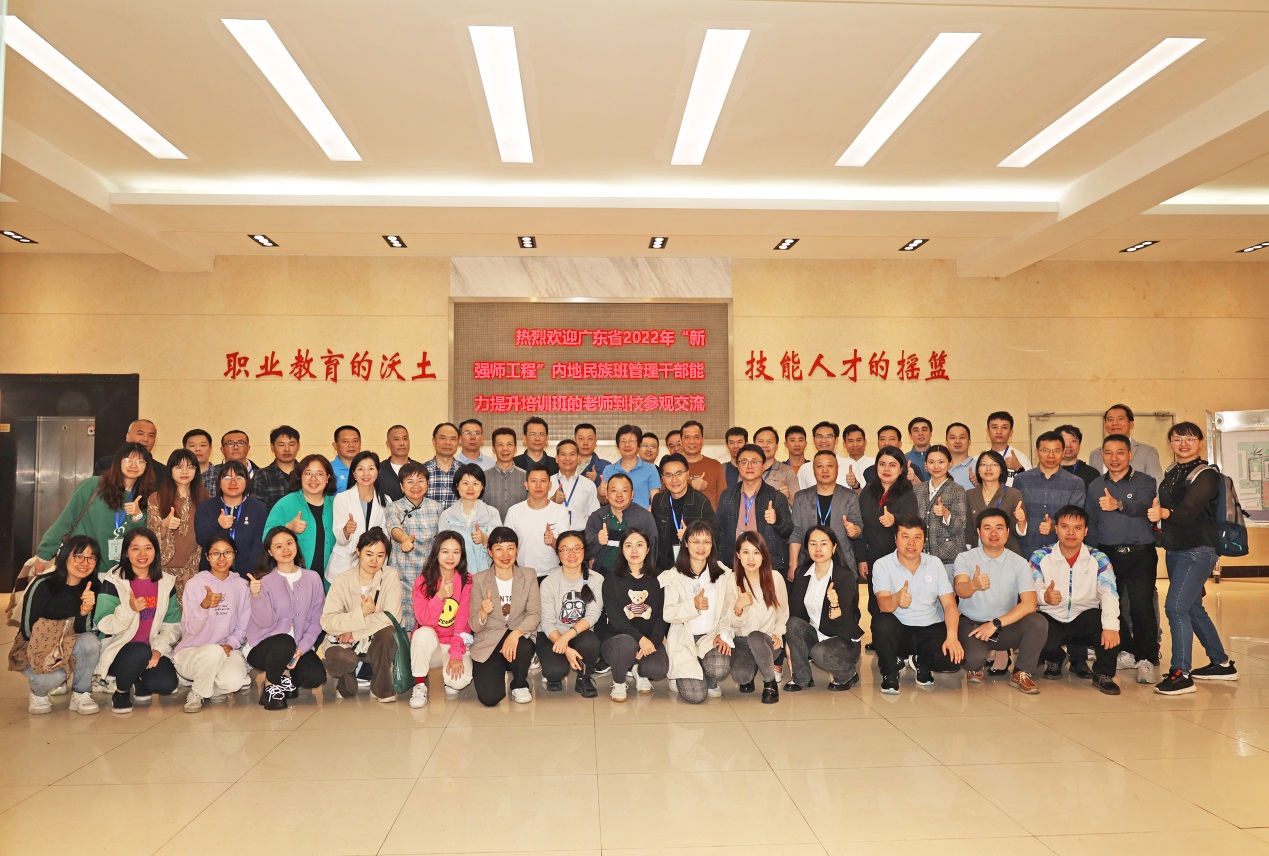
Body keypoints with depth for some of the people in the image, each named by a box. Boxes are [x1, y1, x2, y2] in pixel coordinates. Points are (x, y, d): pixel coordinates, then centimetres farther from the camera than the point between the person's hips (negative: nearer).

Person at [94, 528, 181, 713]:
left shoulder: (166, 583, 6)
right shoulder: (113, 582, -5)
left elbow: (173, 624, 4)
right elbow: (104, 625, -12)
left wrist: (158, 648, -12)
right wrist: (129, 609, -29)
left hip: (153, 652, 3)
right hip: (118, 650, -3)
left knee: (167, 684, -23)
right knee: (141, 651, -36)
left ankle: (140, 681, 14)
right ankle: (121, 692, -4)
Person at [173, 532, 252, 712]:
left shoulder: (242, 586, 5)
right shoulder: (195, 584, -4)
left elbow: (244, 625, 7)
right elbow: (190, 629, -10)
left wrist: (230, 644, -13)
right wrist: (205, 605, -29)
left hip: (227, 650, 2)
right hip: (190, 652, -2)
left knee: (234, 681, -31)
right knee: (214, 652, -38)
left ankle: (215, 687, 8)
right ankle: (197, 694, -7)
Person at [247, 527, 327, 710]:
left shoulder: (312, 579, 2)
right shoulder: (263, 580, -7)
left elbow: (316, 620, 2)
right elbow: (264, 622, -16)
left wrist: (302, 648, -11)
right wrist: (257, 596, -32)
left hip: (299, 648, 3)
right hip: (263, 647, -3)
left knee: (316, 676, -24)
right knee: (285, 642, -36)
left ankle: (283, 677, 9)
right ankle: (270, 686, -6)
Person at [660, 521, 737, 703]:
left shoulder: (724, 575, 7)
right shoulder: (673, 576, 0)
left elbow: (729, 611, 3)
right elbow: (667, 614, -9)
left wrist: (724, 634, -14)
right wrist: (693, 605, -25)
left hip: (711, 636, 2)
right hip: (683, 639, -2)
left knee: (720, 669, -31)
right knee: (695, 695, -18)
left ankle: (710, 681, 8)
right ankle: (680, 676, 19)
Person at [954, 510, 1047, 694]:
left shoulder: (1019, 563, -3)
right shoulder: (965, 558, -6)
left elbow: (1029, 604, -14)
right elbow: (960, 590, -25)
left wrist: (996, 624, -22)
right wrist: (974, 585, -50)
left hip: (1006, 626, 2)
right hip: (971, 624, -2)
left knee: (1038, 622, -27)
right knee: (973, 657, -33)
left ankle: (1021, 673, -4)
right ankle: (976, 667, 8)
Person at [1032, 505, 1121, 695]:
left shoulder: (1098, 559, -1)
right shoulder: (1040, 557, -2)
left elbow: (1109, 593, -17)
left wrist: (1110, 625, -35)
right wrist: (1044, 596, -39)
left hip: (1084, 618, 0)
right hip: (1051, 618, 0)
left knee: (1108, 625, -33)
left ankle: (1103, 675, -7)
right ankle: (1055, 659, 9)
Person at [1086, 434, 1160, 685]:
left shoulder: (1144, 482, -1)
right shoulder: (1095, 486, 10)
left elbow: (1141, 506, -23)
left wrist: (1118, 505, -43)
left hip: (1140, 554, -4)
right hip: (1107, 554, 4)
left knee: (1141, 607, -11)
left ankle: (1146, 660, 1)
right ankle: (1128, 652, 23)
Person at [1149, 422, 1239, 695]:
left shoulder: (1206, 474, -10)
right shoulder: (1171, 473, 12)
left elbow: (1189, 510, -26)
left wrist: (1164, 513, -43)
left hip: (1198, 551, -8)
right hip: (1174, 550, 8)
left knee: (1175, 606, -16)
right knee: (1193, 608, 16)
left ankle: (1181, 674, -12)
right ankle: (1222, 664, 30)